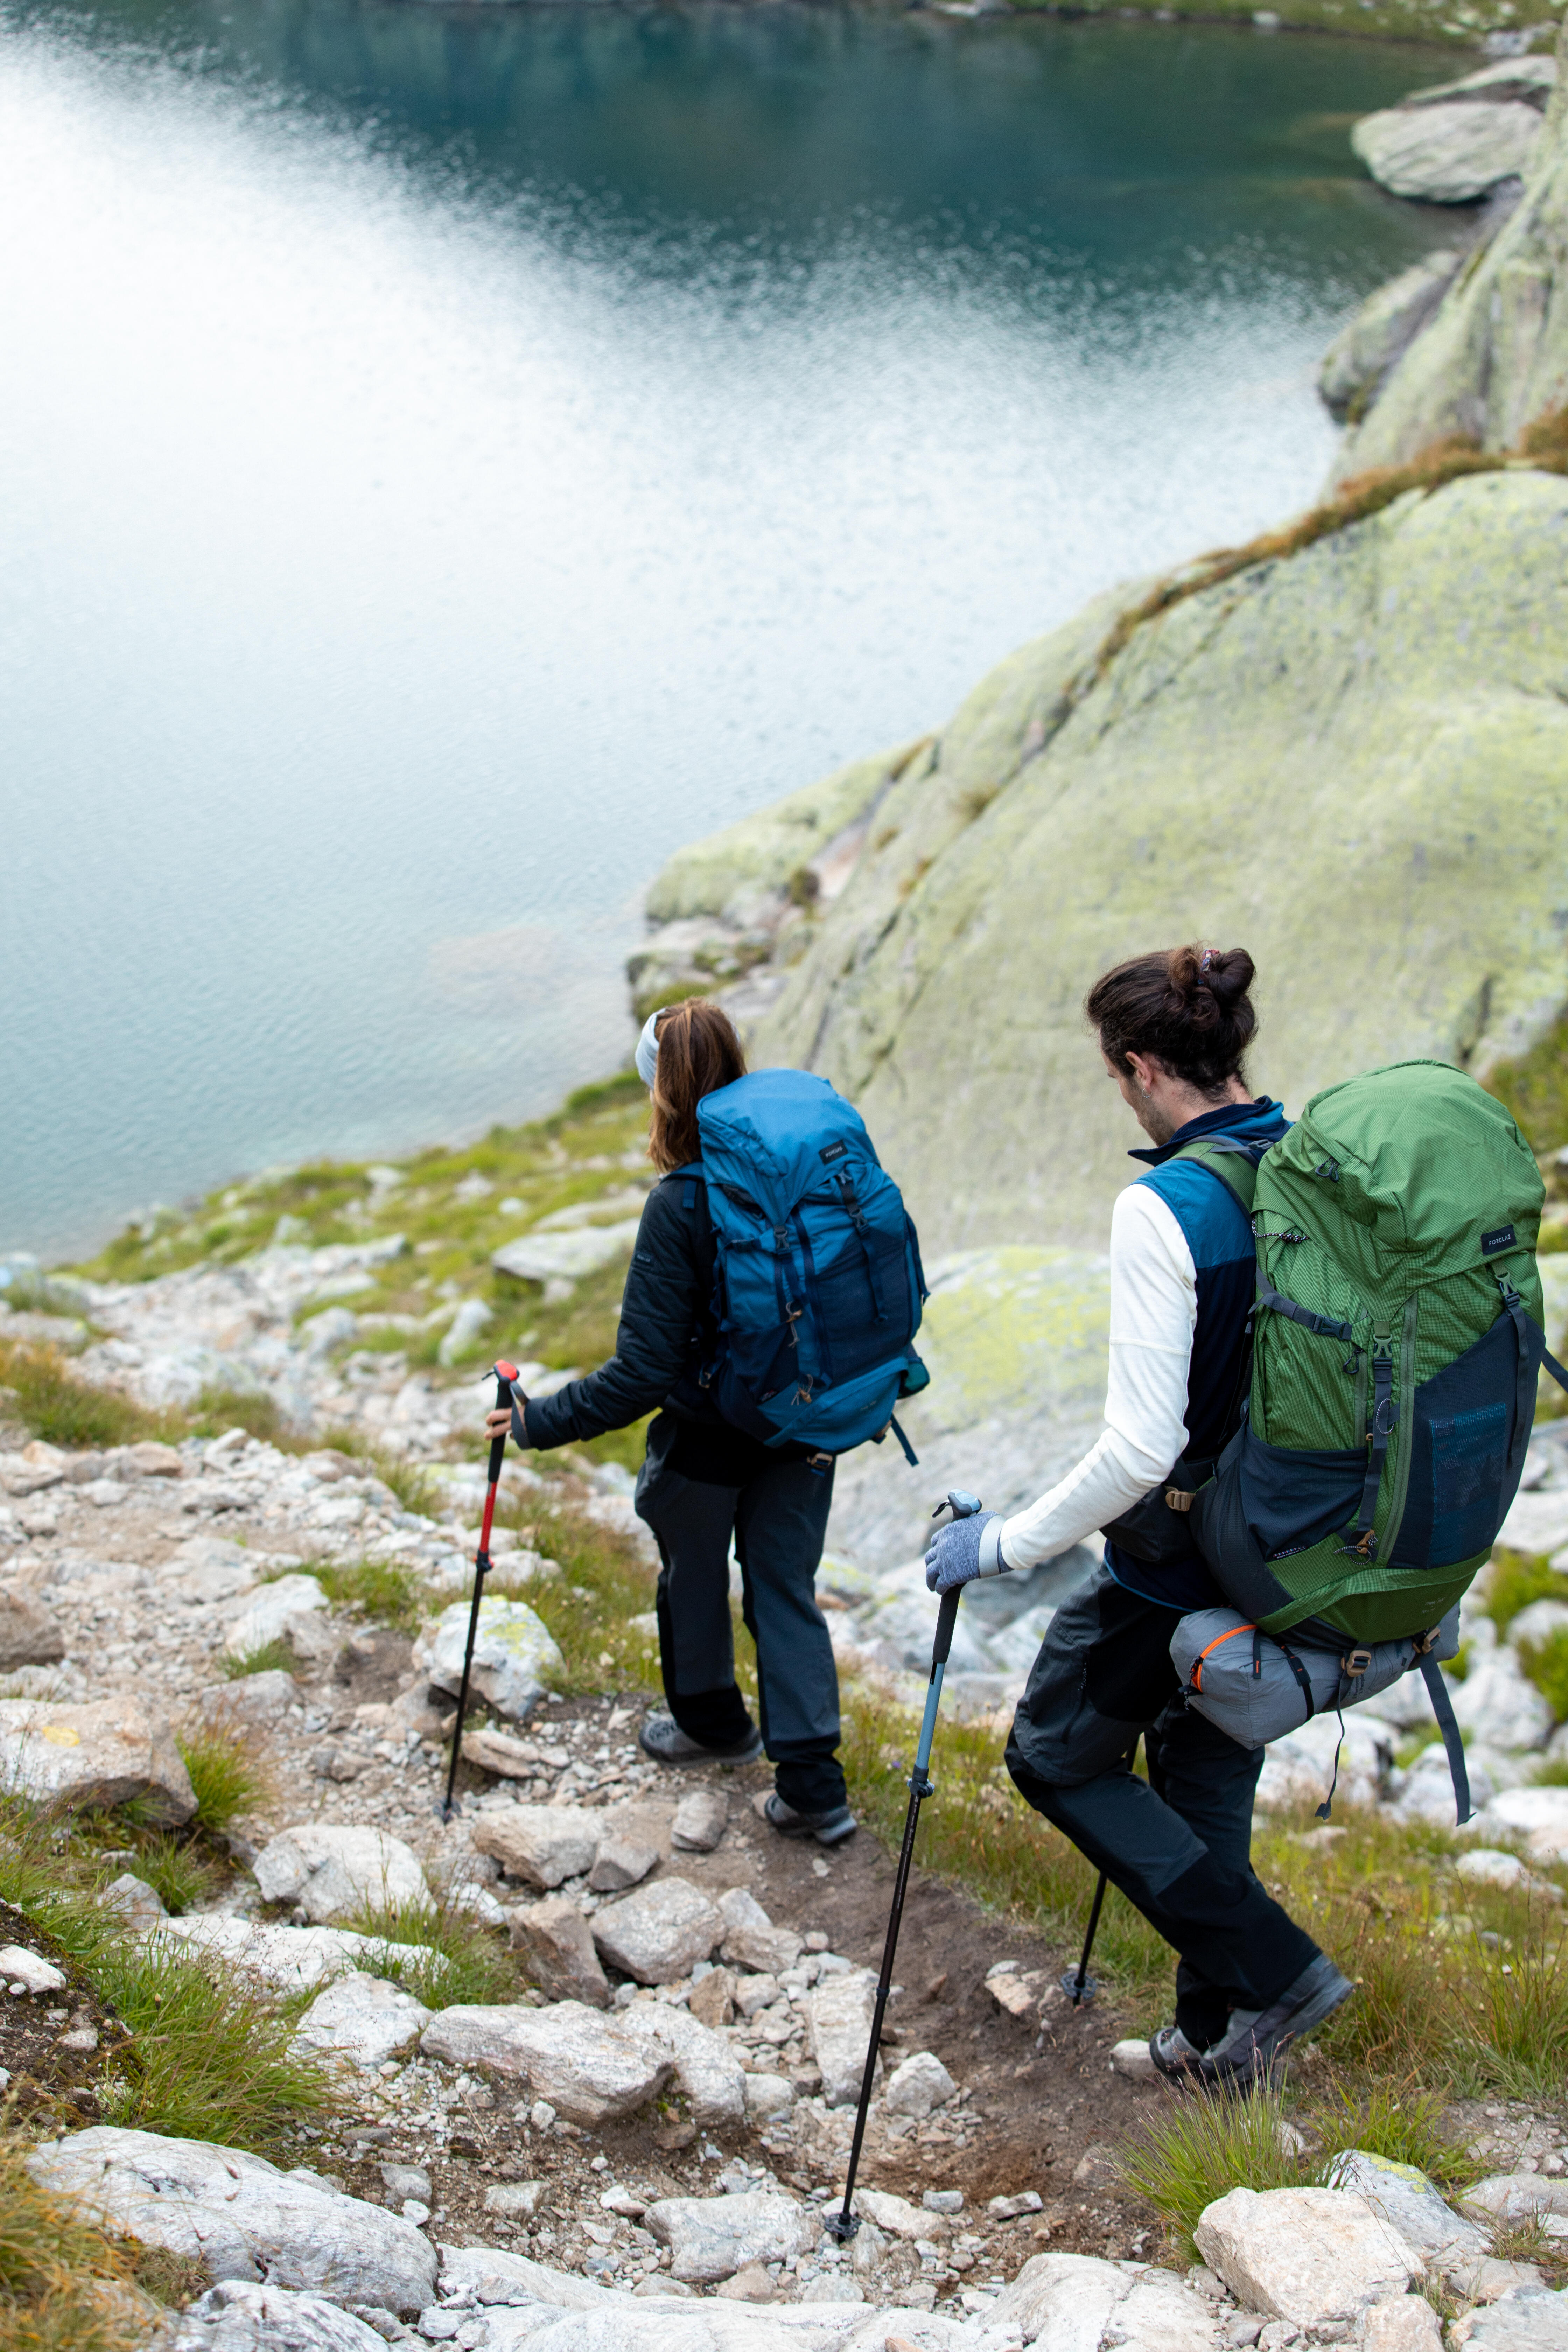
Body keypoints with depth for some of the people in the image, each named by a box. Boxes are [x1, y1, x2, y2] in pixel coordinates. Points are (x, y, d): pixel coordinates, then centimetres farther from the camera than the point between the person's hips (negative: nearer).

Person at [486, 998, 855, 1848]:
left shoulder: (678, 1209, -26)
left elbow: (643, 1372, -25)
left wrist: (541, 1421, -15)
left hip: (707, 1438, -4)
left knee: (693, 1573, 23)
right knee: (786, 1588, 14)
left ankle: (714, 1720, 46)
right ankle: (813, 1786, 13)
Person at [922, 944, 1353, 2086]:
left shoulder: (1164, 1208, -25)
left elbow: (1141, 1448, -27)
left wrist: (1006, 1543, -16)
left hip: (1177, 1564, -7)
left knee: (1057, 1756, 15)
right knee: (1211, 1779, 24)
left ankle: (1272, 1967, 7)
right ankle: (1217, 2034, 35)